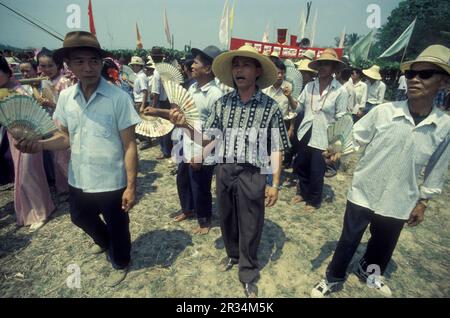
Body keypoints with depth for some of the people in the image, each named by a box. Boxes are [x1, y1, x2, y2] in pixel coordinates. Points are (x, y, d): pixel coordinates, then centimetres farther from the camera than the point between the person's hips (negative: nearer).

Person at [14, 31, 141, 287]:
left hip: (111, 183, -6)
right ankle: (104, 242, 62)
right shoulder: (65, 97, 0)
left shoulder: (118, 98, -17)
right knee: (80, 218, 29)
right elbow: (66, 138, 8)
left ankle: (121, 264, 46)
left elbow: (129, 145, -15)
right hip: (78, 180, 6)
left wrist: (131, 186, -17)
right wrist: (39, 144, -13)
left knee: (117, 228, 15)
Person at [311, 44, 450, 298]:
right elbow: (356, 138, -6)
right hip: (363, 194, -2)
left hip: (399, 203, 3)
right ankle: (333, 280, 37)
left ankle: (369, 272, 56)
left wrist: (423, 203, 9)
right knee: (348, 242, 12)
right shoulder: (383, 112, -13)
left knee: (383, 246, 25)